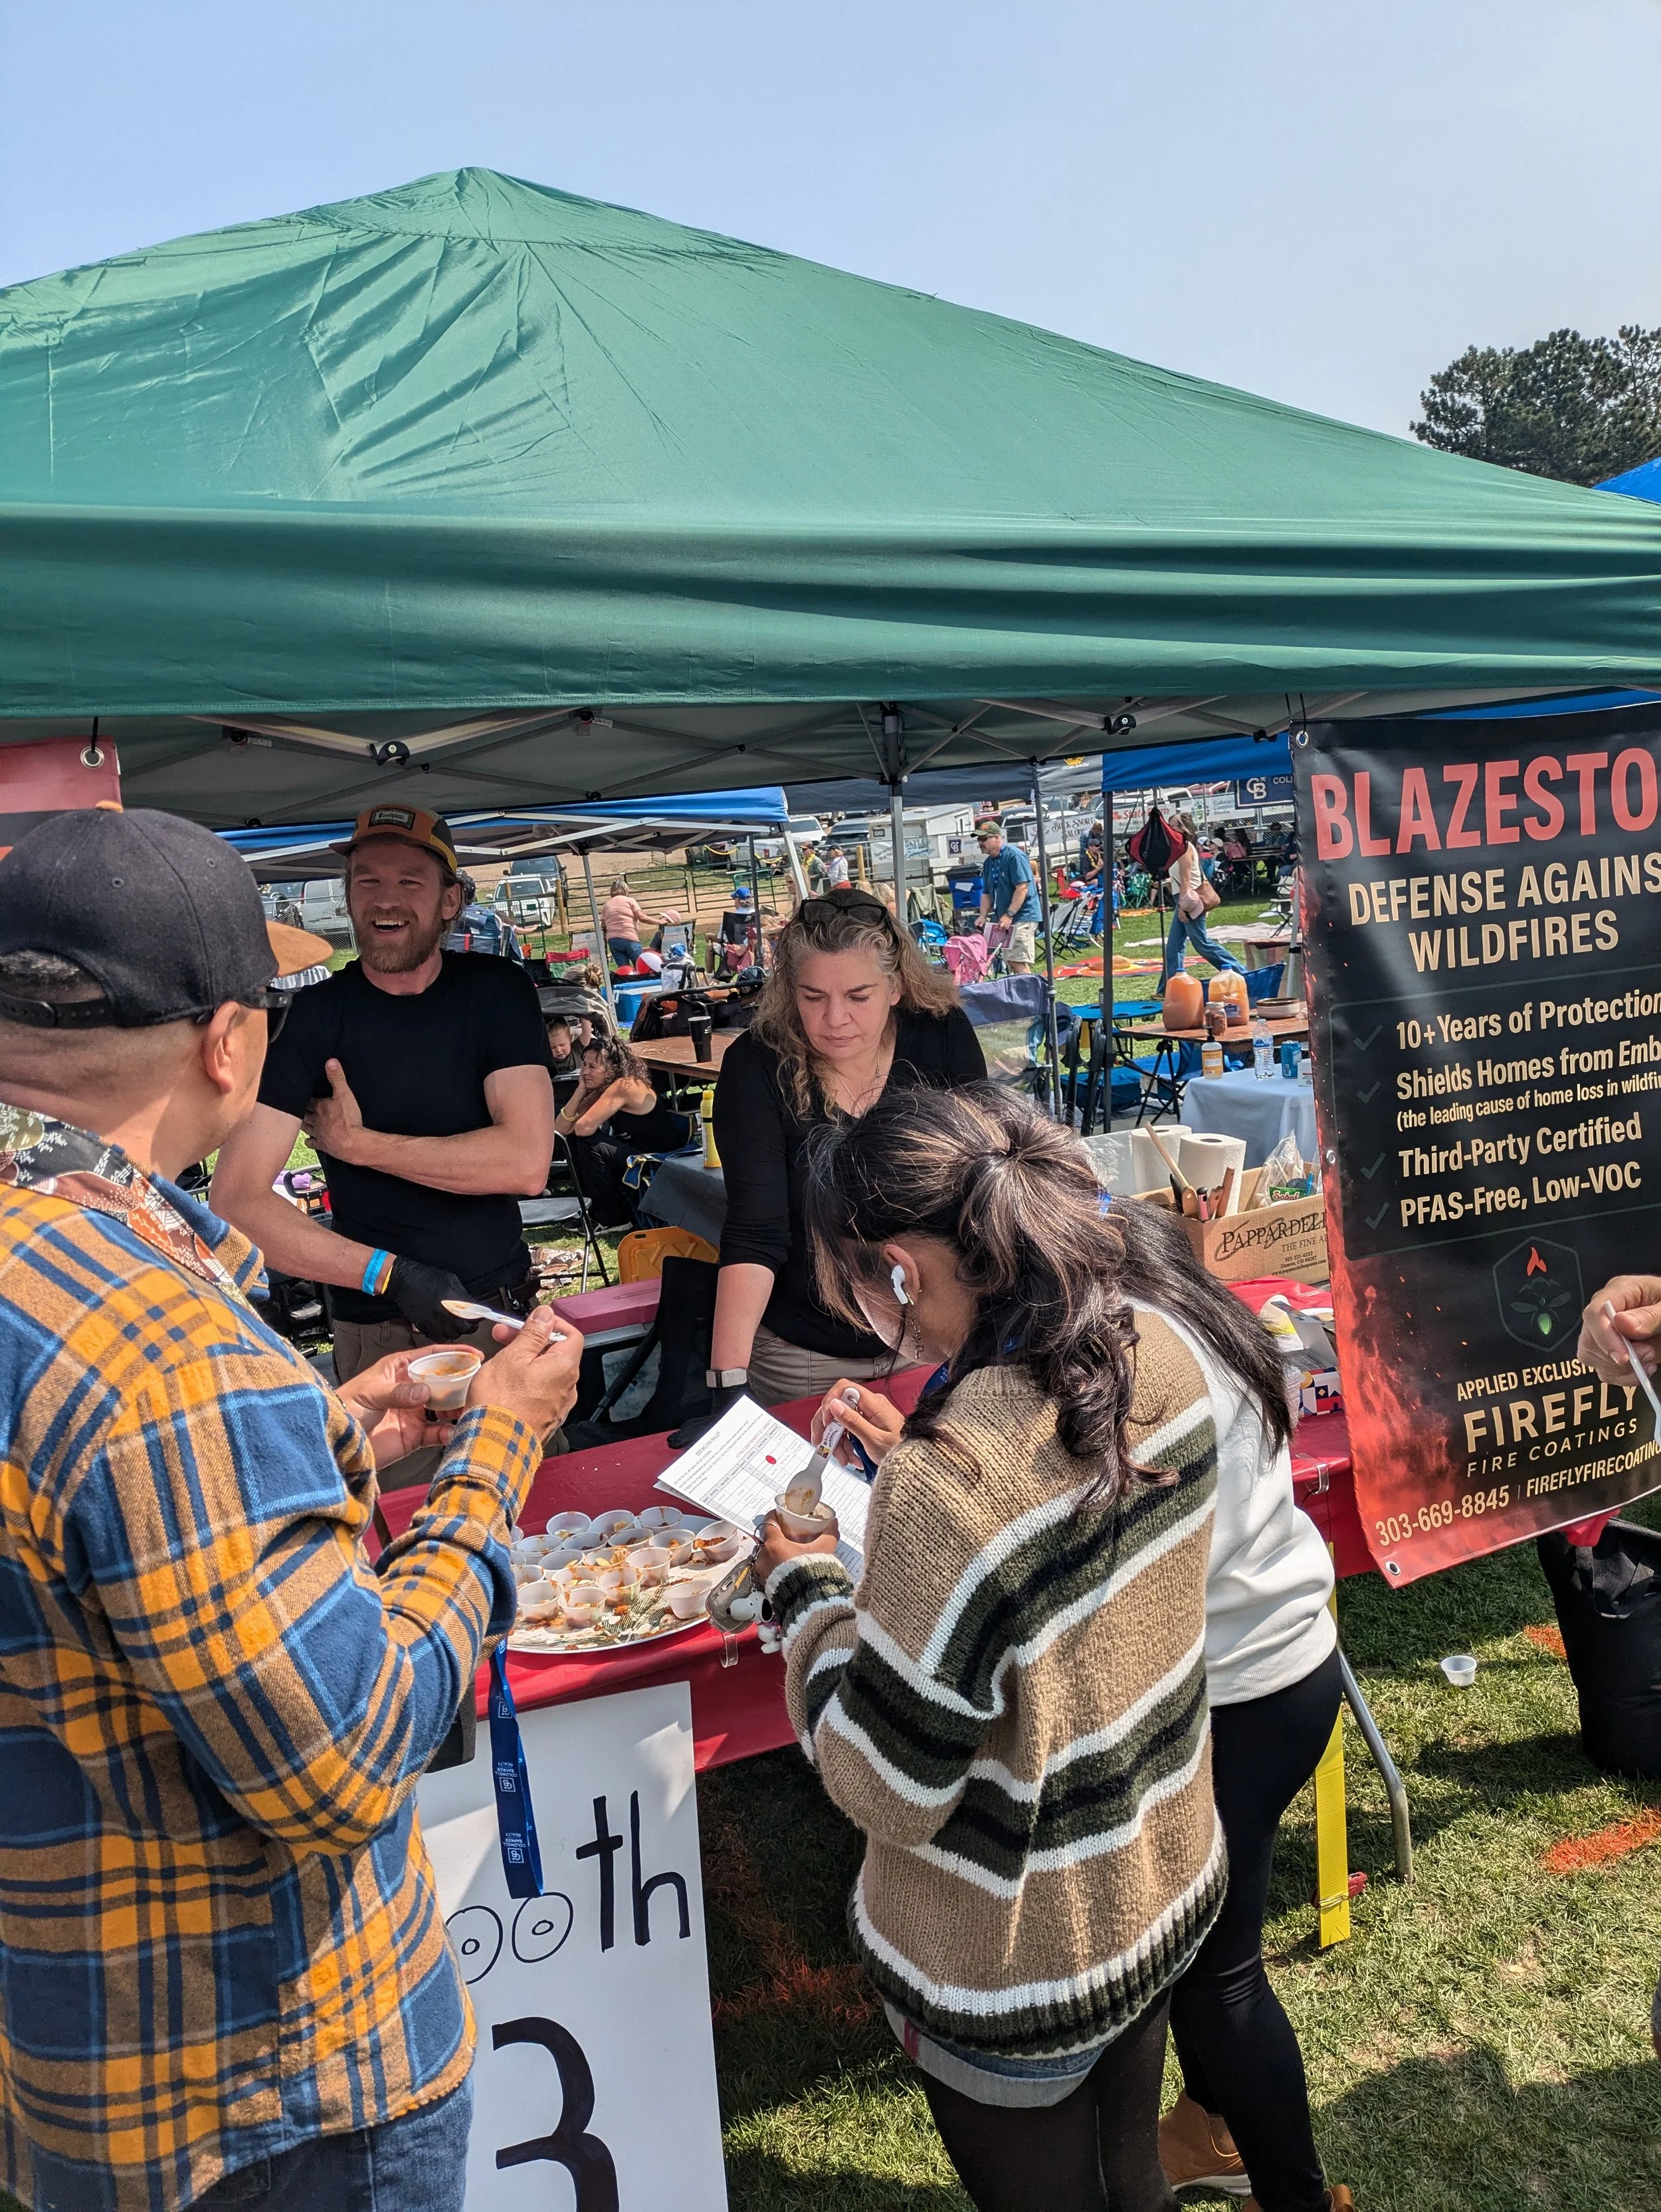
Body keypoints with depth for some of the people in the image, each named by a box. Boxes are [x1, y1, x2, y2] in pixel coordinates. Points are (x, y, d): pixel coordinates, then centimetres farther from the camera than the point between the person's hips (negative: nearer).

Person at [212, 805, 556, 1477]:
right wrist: (390, 1273, -26)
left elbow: (526, 1163, -17)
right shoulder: (313, 1015, -8)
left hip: (506, 1316, 2)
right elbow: (235, 1201, -17)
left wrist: (356, 1144, -15)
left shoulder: (497, 992, -4)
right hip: (380, 1338, -1)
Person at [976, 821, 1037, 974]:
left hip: (1022, 917, -9)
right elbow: (986, 893, 19)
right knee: (1012, 962, 9)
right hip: (1004, 920, 9)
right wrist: (983, 916, 3)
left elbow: (1022, 888, -18)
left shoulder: (1014, 856, -11)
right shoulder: (988, 862, 15)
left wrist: (1009, 915, -23)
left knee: (1018, 962, -17)